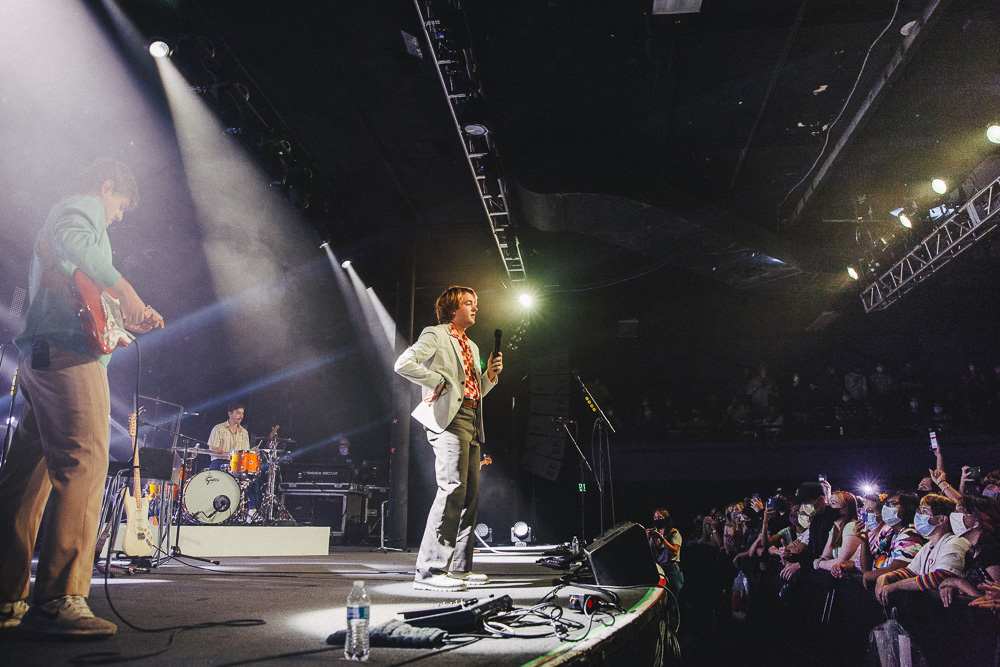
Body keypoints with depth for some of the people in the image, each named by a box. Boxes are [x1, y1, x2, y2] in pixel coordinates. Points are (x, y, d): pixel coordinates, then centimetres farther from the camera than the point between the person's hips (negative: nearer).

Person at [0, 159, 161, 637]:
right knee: (82, 465, -17)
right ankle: (58, 601, -23)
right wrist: (121, 286, -19)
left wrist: (126, 321, 32)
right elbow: (73, 241, -24)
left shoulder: (61, 217, 33)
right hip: (68, 354, -11)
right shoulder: (80, 209, 3)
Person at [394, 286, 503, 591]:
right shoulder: (436, 335, 1)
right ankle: (430, 570, -17)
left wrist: (490, 374, 11)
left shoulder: (472, 346, 28)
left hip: (472, 423, 9)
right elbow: (403, 363, -13)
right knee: (453, 488, -18)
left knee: (471, 493, 7)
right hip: (449, 419, -9)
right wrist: (438, 381, -11)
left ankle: (459, 567, 15)